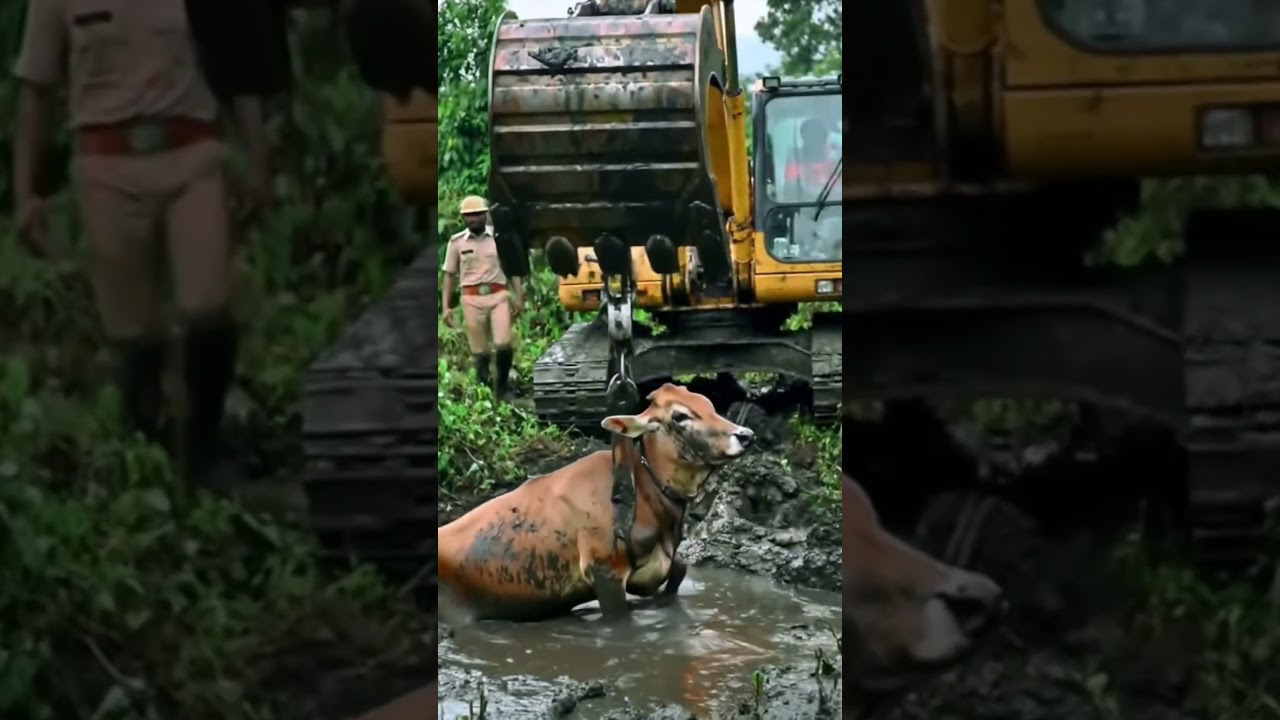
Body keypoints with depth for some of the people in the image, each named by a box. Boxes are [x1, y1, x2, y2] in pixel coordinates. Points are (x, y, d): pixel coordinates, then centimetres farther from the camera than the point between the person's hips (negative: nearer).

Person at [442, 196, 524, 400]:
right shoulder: (457, 242, 7)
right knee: (479, 350, 1)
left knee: (503, 344, -12)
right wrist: (447, 307, 5)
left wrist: (519, 297, 3)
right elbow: (450, 276, 10)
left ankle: (502, 385, 7)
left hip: (498, 295, 0)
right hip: (472, 299, 1)